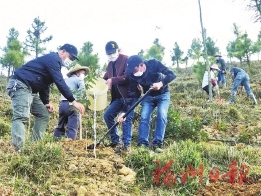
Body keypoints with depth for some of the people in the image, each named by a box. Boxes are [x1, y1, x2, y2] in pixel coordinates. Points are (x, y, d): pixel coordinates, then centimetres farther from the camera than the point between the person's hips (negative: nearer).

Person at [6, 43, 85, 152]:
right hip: (20, 86, -11)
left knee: (44, 115, 9)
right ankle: (17, 150, -33)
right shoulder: (53, 59, -12)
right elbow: (60, 82, -21)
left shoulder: (53, 62, 21)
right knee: (21, 116, -24)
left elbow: (45, 83, 23)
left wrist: (46, 102, 12)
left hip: (30, 90, 11)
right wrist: (73, 101, -22)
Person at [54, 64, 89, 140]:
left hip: (62, 104, 7)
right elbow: (82, 89, -14)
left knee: (60, 126, 14)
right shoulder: (78, 79, 5)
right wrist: (75, 100, -15)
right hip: (71, 104, -7)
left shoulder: (66, 80, 26)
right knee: (72, 128, -8)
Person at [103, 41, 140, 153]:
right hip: (118, 96, 8)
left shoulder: (126, 60, -10)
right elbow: (106, 77, 21)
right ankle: (116, 142, 15)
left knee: (126, 119, -10)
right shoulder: (110, 64, 14)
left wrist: (112, 80, -22)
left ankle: (126, 145, -5)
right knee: (108, 115, 5)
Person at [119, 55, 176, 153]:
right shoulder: (133, 76, -18)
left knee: (161, 116, -18)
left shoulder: (154, 64, -27)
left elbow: (172, 74, -26)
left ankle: (157, 144, -16)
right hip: (148, 96, 3)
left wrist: (161, 84, -43)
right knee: (144, 117, -12)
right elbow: (131, 94, -13)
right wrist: (125, 111, -20)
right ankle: (142, 144, -10)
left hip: (163, 95, -2)